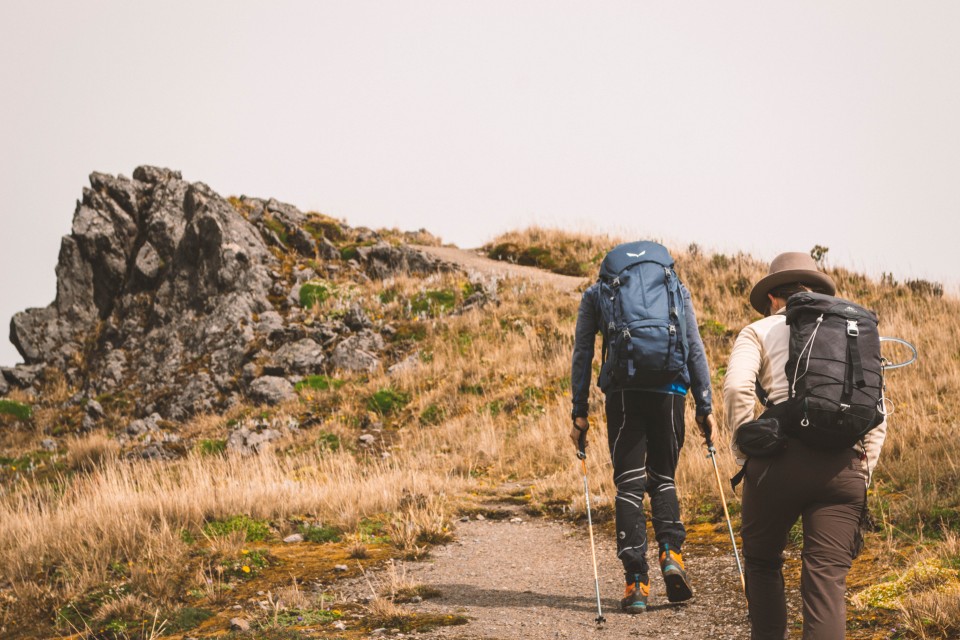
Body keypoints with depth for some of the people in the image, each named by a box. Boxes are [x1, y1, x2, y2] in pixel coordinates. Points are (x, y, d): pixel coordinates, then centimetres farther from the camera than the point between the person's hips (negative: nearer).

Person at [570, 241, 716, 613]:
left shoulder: (596, 294, 17)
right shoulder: (675, 289, 20)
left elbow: (582, 354, 10)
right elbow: (695, 349, 13)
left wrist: (579, 413, 9)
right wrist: (705, 407, 13)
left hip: (624, 393, -1)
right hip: (671, 391, 1)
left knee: (629, 485, 3)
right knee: (663, 478, 18)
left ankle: (637, 584, -4)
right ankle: (671, 553, -6)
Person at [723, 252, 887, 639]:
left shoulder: (760, 331, 12)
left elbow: (737, 388, -7)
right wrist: (864, 468, 17)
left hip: (781, 459, -2)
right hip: (843, 465, 2)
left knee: (762, 560, 19)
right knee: (827, 577, -3)